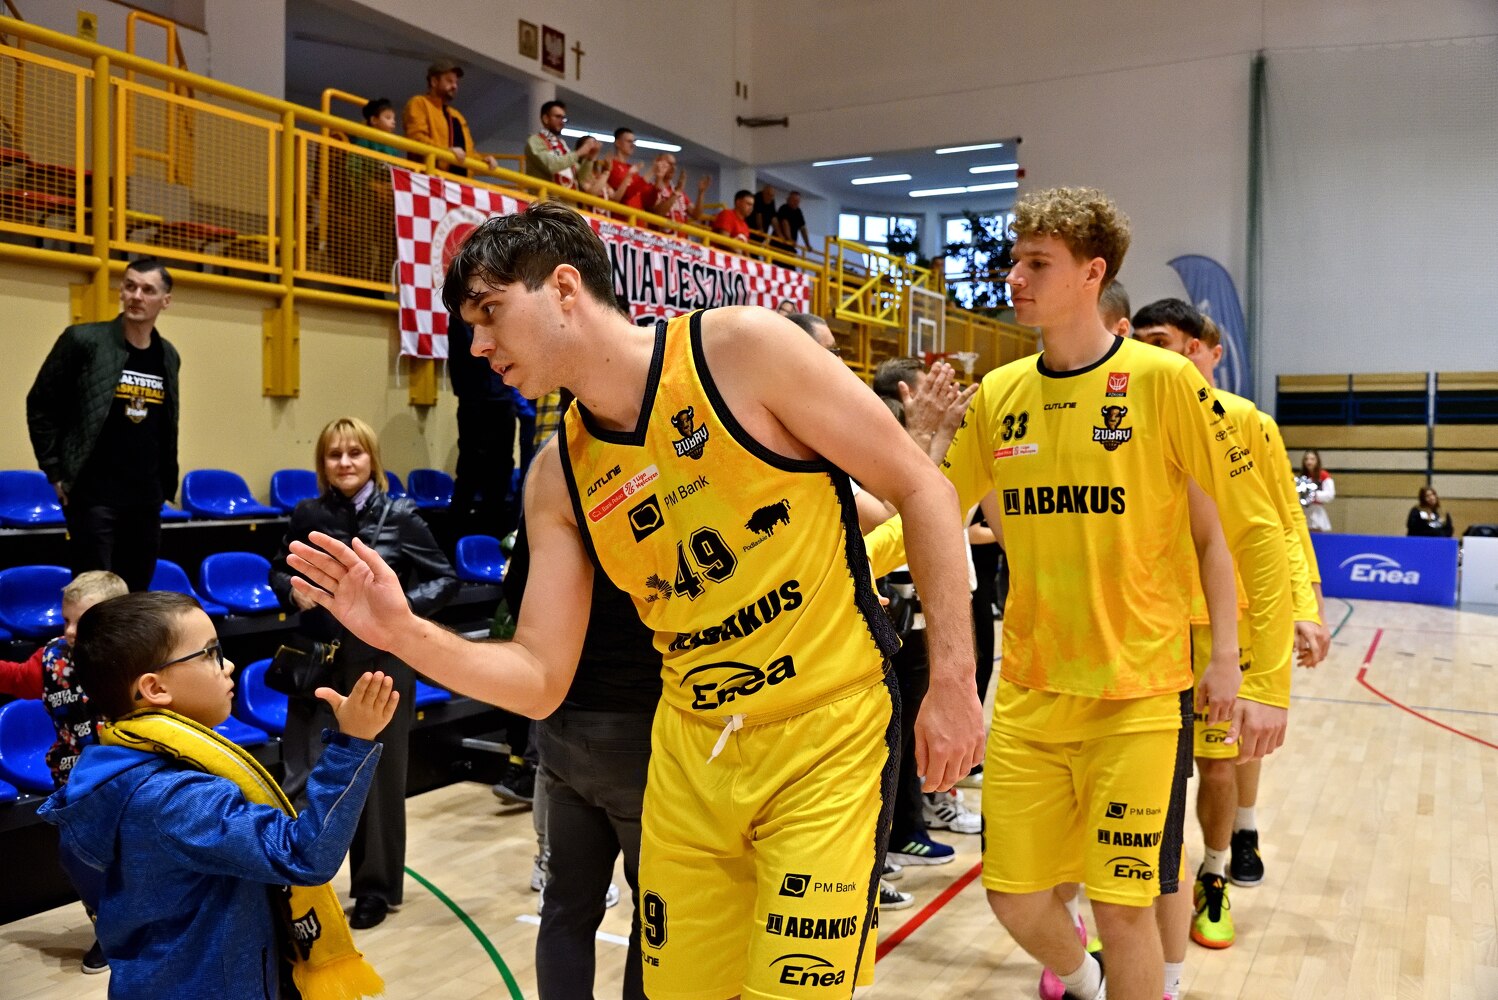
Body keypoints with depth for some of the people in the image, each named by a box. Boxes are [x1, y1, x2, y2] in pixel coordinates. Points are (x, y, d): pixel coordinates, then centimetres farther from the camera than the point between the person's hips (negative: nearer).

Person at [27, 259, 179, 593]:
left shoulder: (169, 356, 9)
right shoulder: (83, 340, -6)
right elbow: (40, 407, -1)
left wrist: (165, 484, 13)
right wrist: (56, 473, -4)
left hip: (146, 498, 5)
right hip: (94, 494, -5)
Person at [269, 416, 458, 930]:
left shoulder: (399, 516, -5)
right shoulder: (308, 515, 2)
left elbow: (446, 579, -2)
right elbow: (279, 570, 16)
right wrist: (292, 591, -6)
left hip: (381, 664, -2)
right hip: (317, 661, 2)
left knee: (378, 775, 8)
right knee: (301, 777, 2)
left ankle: (377, 887, 24)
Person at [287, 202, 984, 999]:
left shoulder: (742, 348, -13)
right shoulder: (557, 478, 2)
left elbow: (920, 488, -8)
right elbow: (540, 681, 3)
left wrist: (953, 680, -10)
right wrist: (404, 634, -13)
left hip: (827, 736, -5)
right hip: (690, 752, 5)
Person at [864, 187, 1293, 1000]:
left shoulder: (1164, 381, -9)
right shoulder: (998, 394, 3)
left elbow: (1255, 531, -6)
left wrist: (1266, 681, -8)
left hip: (1138, 692, -4)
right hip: (1027, 691, 4)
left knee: (1122, 906, 1)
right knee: (1015, 897, 10)